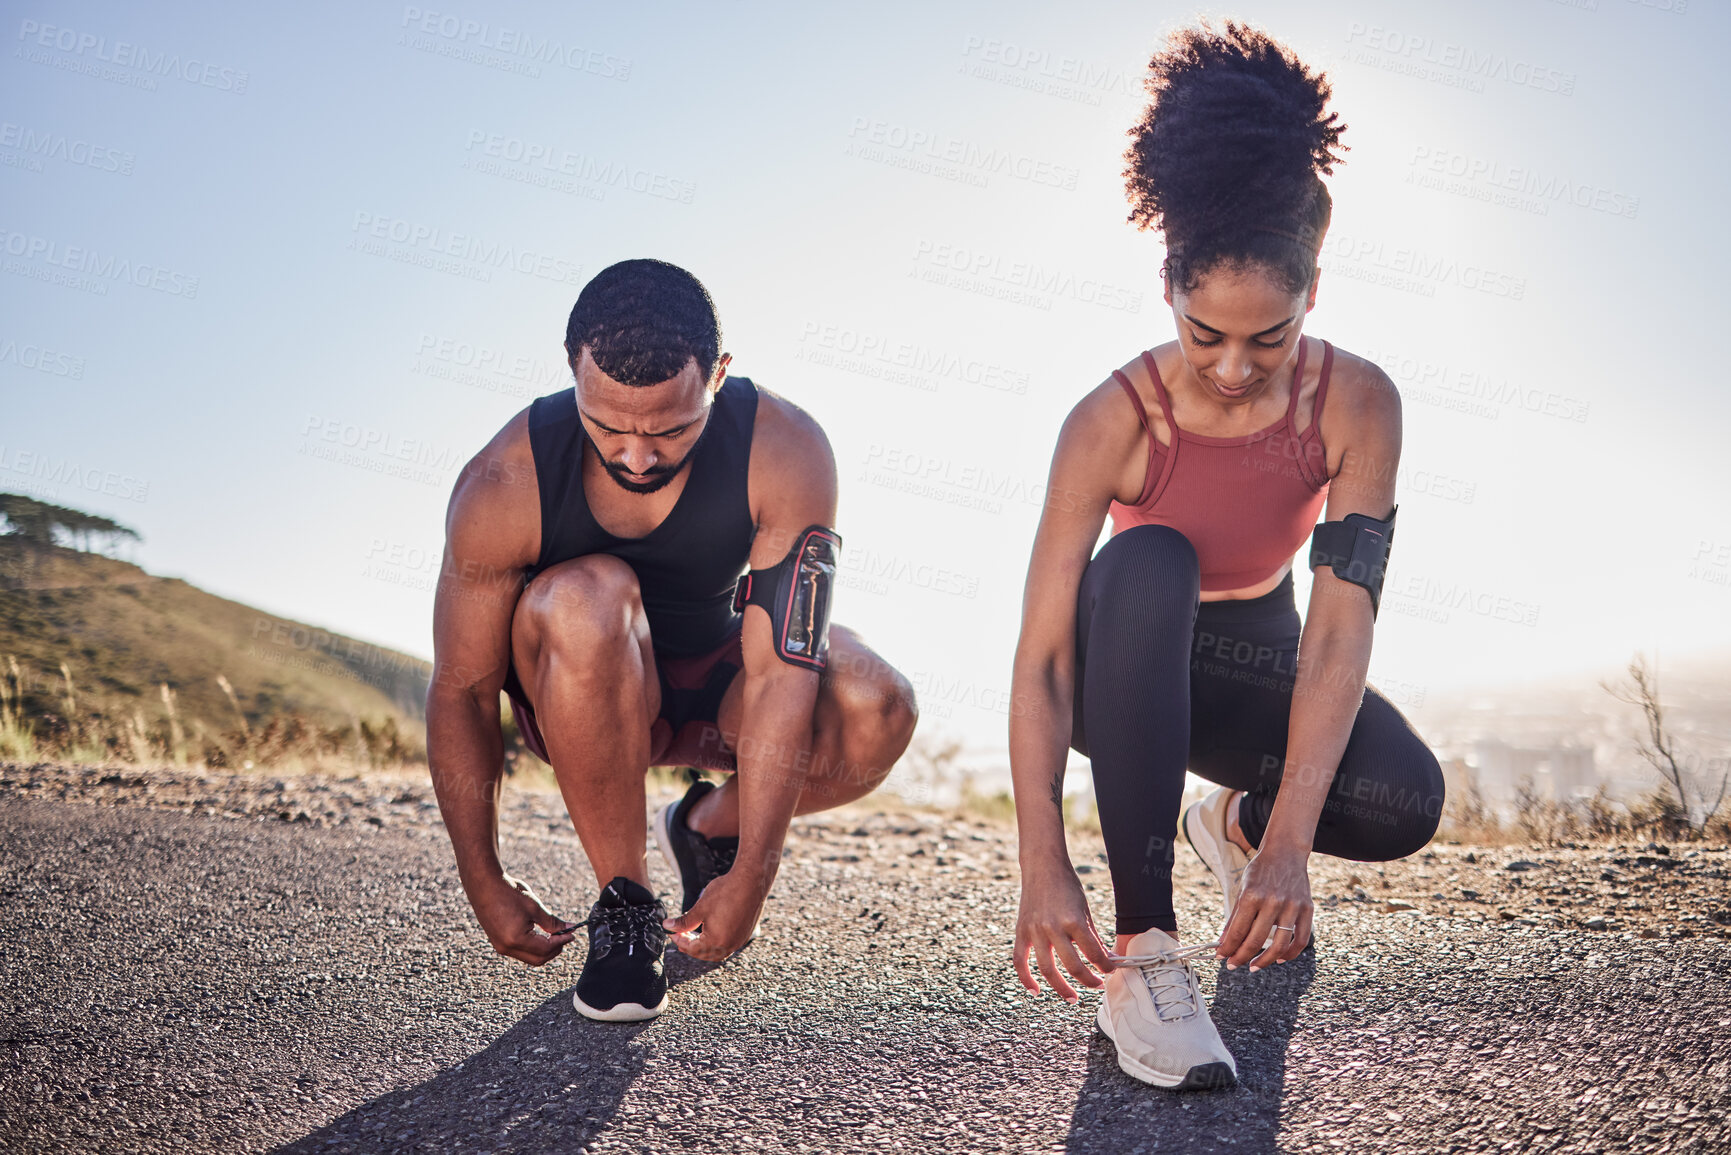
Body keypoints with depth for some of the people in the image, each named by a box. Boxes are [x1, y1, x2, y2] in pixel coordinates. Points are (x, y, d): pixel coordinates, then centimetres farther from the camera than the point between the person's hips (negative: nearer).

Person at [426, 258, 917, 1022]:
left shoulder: (786, 453, -28)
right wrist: (484, 883, -16)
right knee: (588, 598, -37)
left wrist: (750, 877, -33)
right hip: (575, 693, -1)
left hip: (717, 679, 1)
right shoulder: (505, 486, -28)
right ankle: (623, 903, -17)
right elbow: (462, 692, -17)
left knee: (876, 715, -30)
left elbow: (780, 678, -31)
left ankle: (710, 830, 4)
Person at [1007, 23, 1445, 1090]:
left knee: (1406, 801, -27)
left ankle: (1241, 820, 11)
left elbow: (1341, 630, -27)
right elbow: (1041, 656, -31)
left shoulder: (1356, 404, -22)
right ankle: (1142, 950, -32)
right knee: (1149, 564, -38)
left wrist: (1287, 840, -37)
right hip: (1128, 668, -2)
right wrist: (1045, 870, -39)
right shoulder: (1114, 422, -27)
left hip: (1254, 657, 2)